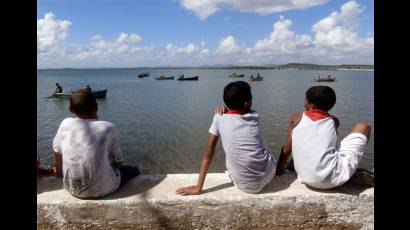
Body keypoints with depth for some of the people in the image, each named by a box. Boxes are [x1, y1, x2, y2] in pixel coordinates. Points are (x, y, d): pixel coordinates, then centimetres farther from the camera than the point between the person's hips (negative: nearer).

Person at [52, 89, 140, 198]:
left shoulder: (65, 124, -2)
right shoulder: (109, 128, -9)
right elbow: (118, 162, -3)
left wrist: (61, 173, 26)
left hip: (73, 189, 5)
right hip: (102, 189, -4)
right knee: (133, 170, 23)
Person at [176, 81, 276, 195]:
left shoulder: (219, 118, -5)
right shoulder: (255, 116, 0)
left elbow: (209, 153, -6)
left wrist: (198, 187, -3)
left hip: (243, 185, -1)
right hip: (267, 176, 1)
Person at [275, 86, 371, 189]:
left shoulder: (297, 117, 7)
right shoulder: (334, 121, 8)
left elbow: (286, 149, 8)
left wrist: (279, 169, 22)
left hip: (307, 180, 2)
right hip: (334, 178, -2)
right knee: (363, 127, 16)